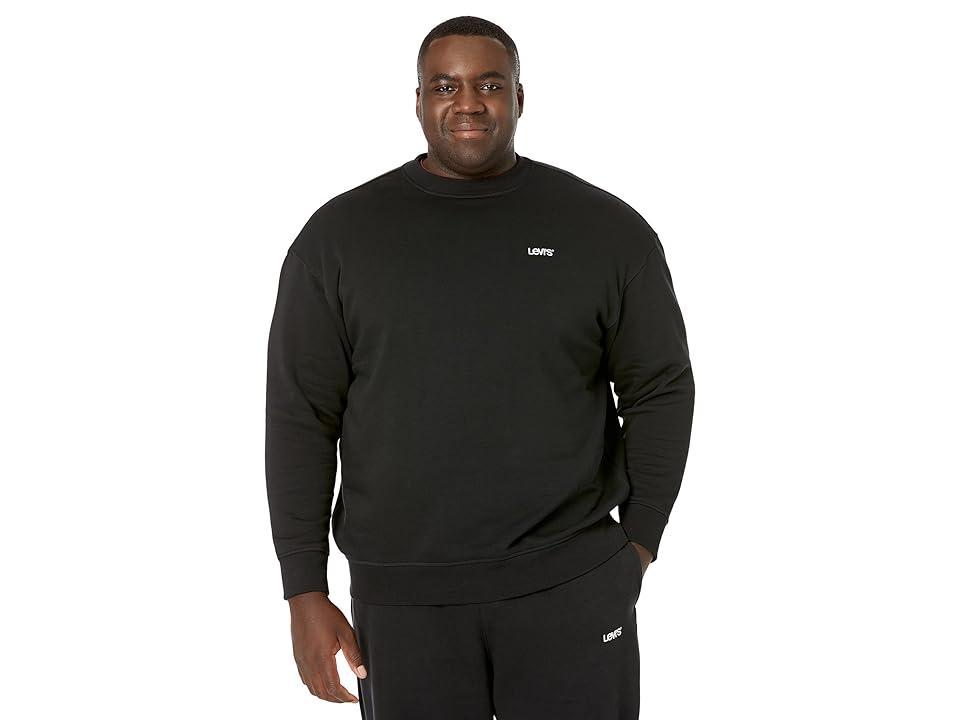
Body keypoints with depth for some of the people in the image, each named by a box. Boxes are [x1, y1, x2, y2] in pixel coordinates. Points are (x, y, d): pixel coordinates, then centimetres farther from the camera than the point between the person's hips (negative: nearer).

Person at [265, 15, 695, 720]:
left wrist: (639, 543, 3)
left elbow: (660, 389, 7)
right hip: (401, 594, 1)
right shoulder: (339, 234, 1)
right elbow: (301, 416, 1)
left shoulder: (608, 229, 0)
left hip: (572, 584, 0)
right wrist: (305, 593, -2)